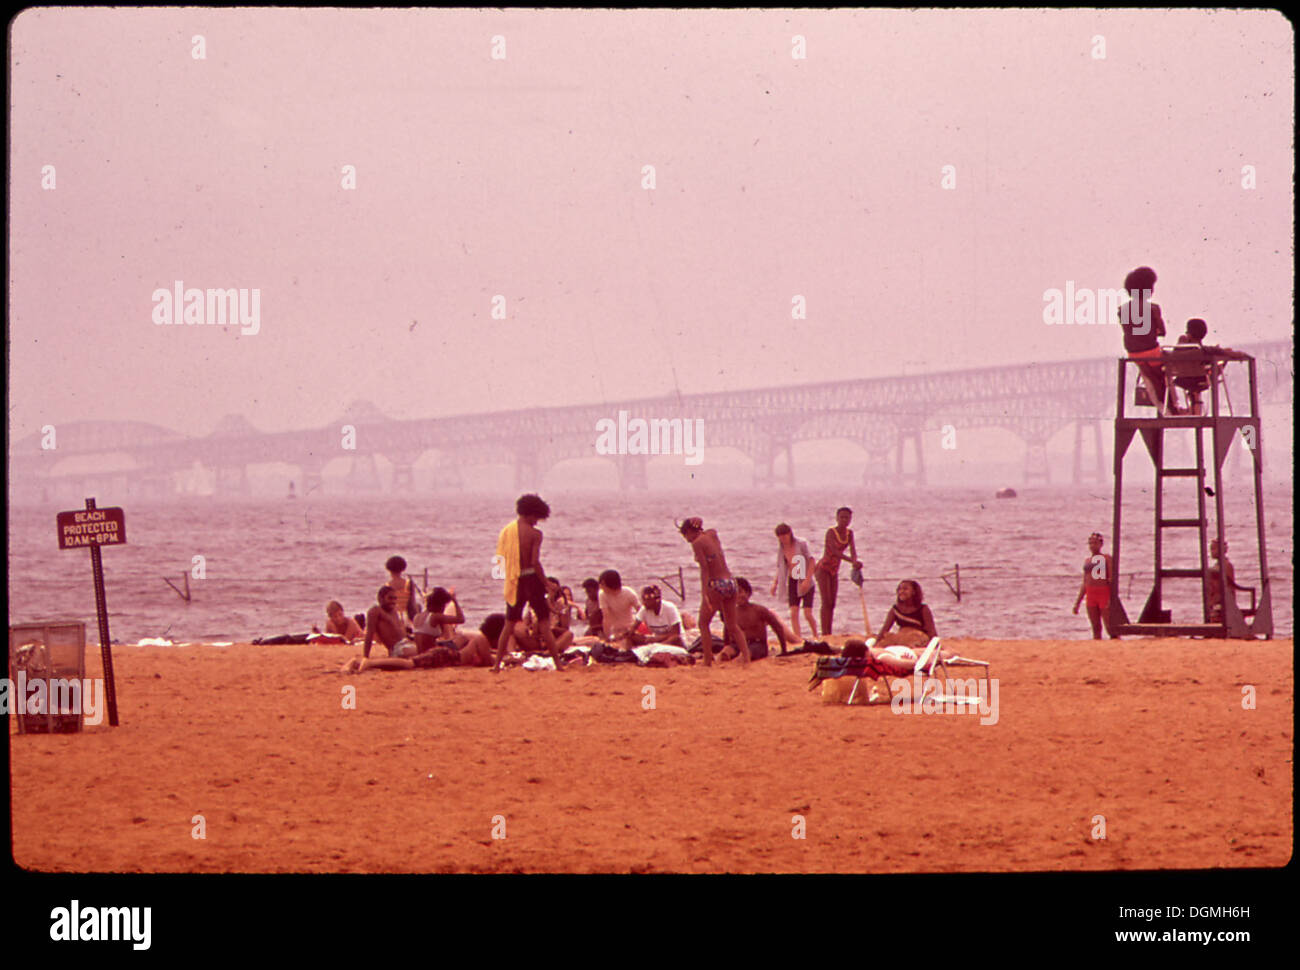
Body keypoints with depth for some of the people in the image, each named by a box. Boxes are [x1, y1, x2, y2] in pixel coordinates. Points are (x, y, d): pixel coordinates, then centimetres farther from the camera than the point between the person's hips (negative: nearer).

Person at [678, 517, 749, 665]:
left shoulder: (697, 543, -8)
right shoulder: (713, 535, 12)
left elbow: (704, 569, -16)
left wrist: (705, 594, -20)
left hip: (716, 585, -7)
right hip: (730, 583, 7)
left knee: (703, 623, 7)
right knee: (732, 625, 15)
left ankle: (708, 661, 2)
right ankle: (746, 657, 5)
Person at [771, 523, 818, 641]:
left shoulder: (801, 544, -9)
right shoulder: (780, 548, 6)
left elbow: (811, 561, -9)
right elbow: (780, 567, 16)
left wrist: (807, 580, -17)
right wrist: (775, 583, 5)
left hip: (806, 583, -4)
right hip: (792, 583, 4)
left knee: (808, 614, -7)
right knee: (793, 613, -8)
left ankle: (815, 636, 14)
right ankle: (798, 637, -7)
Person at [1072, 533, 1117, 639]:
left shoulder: (1106, 558, 0)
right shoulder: (1087, 561, 16)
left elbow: (1112, 580, -7)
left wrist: (1111, 599, -18)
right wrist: (1077, 602, 16)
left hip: (1104, 594, -6)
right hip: (1091, 595, 6)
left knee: (1110, 628, -9)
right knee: (1096, 628, 3)